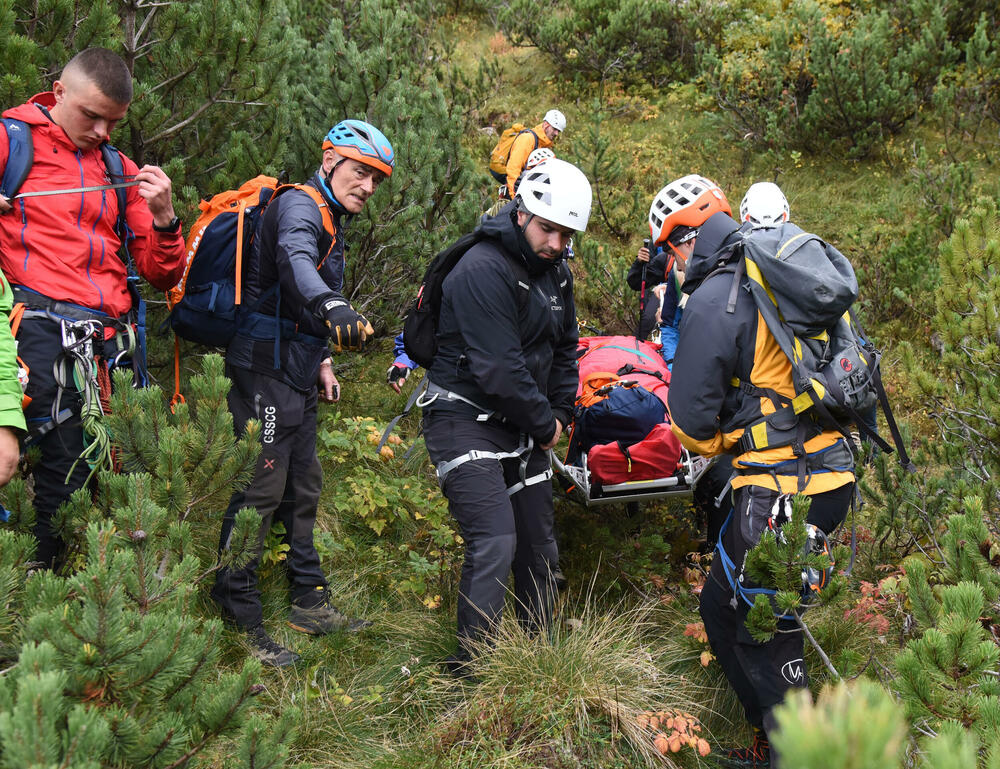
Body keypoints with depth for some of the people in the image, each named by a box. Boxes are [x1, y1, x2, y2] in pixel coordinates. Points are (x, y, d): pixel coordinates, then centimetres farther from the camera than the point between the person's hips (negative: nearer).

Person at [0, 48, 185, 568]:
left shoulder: (122, 171, 22)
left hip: (110, 335, 5)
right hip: (42, 324, -5)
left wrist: (162, 219, 1)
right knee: (65, 470, -19)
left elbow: (162, 276, 20)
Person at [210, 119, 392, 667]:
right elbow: (293, 259, -38)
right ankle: (238, 620, -5)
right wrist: (333, 308, -56)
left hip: (296, 375, 10)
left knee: (303, 487, 16)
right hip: (266, 371, -10)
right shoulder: (299, 206, -13)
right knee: (261, 488, -10)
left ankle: (309, 601, 28)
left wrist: (322, 362, 23)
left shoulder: (330, 220, 19)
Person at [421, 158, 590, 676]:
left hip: (522, 429, 9)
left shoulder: (556, 273, 9)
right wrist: (544, 423, -12)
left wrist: (559, 414, 9)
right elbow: (498, 368, -23)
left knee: (538, 543, 11)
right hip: (467, 422, -8)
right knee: (495, 544, -18)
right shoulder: (484, 270, -21)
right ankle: (468, 672, -10)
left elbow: (564, 347, 21)